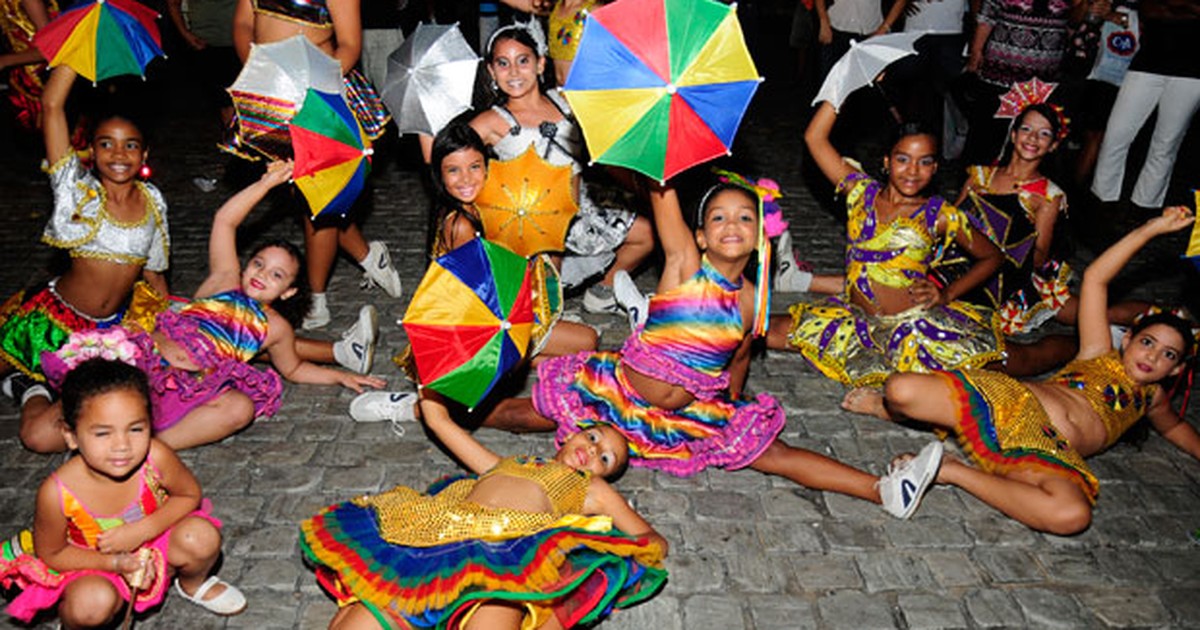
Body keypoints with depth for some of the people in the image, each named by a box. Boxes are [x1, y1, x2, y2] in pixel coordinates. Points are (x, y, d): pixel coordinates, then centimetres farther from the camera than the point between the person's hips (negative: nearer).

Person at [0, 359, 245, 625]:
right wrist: (116, 563, -23)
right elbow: (51, 554, -10)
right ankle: (71, 624, 7)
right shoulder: (57, 493, -28)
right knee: (93, 603, -32)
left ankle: (192, 584, 11)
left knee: (202, 536, -24)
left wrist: (142, 530, -23)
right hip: (94, 565, -2)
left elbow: (190, 495, -8)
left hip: (155, 544, 2)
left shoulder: (156, 458, -28)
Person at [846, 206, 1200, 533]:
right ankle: (888, 409, 10)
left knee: (1073, 515, -38)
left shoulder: (1151, 398, 29)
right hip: (1009, 403, -2)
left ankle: (953, 472, -22)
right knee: (901, 389, -29)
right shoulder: (1099, 355, 21)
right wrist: (1152, 229, 7)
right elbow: (1095, 277, 13)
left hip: (1052, 453, 2)